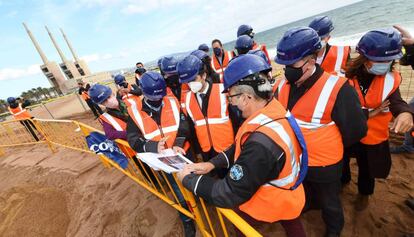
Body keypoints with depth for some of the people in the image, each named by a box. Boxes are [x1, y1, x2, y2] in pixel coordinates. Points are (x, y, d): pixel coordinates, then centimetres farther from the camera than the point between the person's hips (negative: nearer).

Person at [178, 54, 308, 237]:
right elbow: (241, 146, -3)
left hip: (271, 204, -7)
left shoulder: (261, 143, -43)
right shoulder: (275, 111, -14)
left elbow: (230, 194, -31)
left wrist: (188, 179, -19)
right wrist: (212, 163, -9)